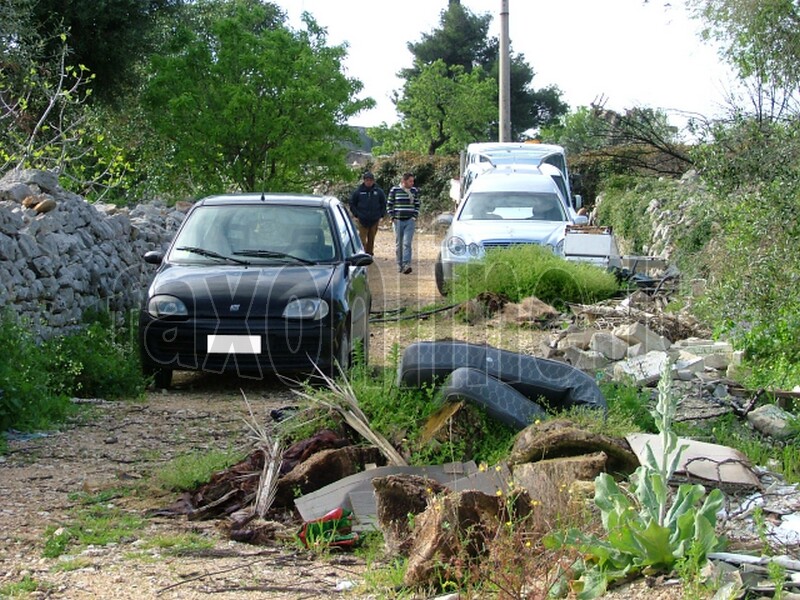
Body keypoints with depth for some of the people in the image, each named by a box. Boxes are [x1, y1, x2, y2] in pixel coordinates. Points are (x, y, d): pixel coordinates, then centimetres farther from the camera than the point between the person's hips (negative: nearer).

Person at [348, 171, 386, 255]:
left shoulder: (379, 191, 3)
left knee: (371, 240, 10)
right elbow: (352, 204, 7)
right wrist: (356, 215, -1)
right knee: (362, 240, -8)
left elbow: (383, 204, 14)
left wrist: (381, 215, 5)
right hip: (362, 220, -2)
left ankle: (369, 254, 21)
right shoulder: (358, 191, -2)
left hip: (374, 221, 2)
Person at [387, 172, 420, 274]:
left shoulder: (414, 191, 6)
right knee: (398, 244, 7)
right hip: (398, 221, 0)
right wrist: (392, 217, -3)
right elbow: (389, 204, 5)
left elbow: (417, 205, 16)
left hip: (410, 221, 0)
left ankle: (406, 265, -19)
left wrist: (415, 217, 4)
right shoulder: (395, 190, 0)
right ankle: (399, 265, 16)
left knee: (407, 243, -12)